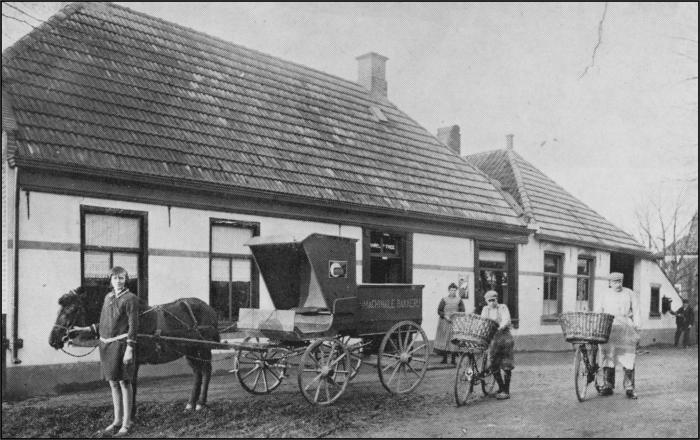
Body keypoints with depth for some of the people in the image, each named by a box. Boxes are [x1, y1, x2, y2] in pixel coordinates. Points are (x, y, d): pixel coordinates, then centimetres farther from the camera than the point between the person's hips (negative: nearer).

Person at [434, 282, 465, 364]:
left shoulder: (459, 300, 8)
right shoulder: (444, 300, 5)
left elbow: (462, 312, 7)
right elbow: (439, 311, 3)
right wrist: (445, 316, -12)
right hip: (445, 323, 0)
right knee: (444, 339, -3)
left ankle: (454, 359, 2)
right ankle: (444, 358, 5)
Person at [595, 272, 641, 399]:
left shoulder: (630, 294, 8)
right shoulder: (605, 295, 15)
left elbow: (636, 313, 7)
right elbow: (598, 311, 13)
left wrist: (637, 330, -1)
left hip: (626, 330, -2)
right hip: (608, 330, 2)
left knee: (628, 359, -4)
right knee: (607, 358, 0)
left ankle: (629, 389, 1)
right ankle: (608, 386, 7)